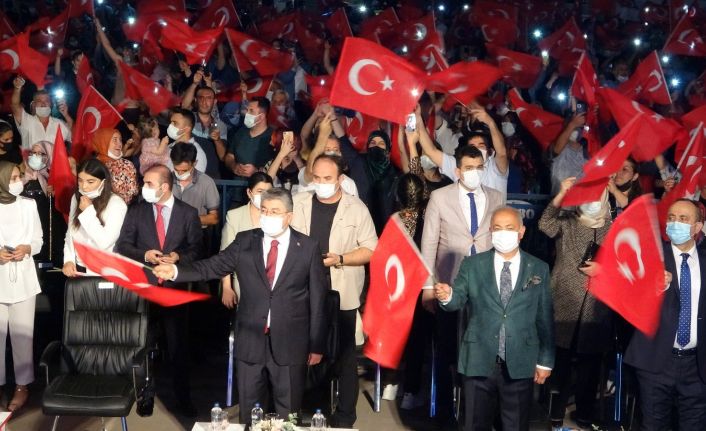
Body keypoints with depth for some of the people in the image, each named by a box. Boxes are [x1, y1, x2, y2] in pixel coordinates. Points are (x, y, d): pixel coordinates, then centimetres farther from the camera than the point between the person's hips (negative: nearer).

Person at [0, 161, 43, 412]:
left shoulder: (28, 205, 0)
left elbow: (38, 240, 7)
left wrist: (27, 248, -13)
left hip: (22, 278, 1)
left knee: (22, 333, 6)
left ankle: (22, 385, 16)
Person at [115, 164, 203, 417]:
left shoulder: (189, 214, 0)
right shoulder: (136, 211, 2)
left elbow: (196, 249, 1)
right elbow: (123, 245, 1)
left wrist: (178, 257, -17)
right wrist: (144, 255, -16)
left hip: (175, 287, -1)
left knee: (178, 344, 8)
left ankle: (183, 398, 21)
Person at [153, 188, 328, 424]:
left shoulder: (308, 247, -3)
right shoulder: (244, 241, 3)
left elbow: (318, 300, -2)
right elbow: (212, 267, -3)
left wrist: (316, 345, -2)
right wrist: (175, 271, -20)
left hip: (290, 343, -2)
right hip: (251, 341, 2)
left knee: (288, 414, 11)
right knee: (249, 412, 14)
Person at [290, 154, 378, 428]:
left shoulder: (356, 208, -2)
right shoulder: (299, 203, 4)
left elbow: (371, 249, -4)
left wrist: (339, 259, -17)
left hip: (341, 295, -2)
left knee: (344, 356, 6)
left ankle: (345, 416, 16)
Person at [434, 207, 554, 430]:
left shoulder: (539, 269, 4)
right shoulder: (472, 265, 4)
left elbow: (545, 318, 5)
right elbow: (458, 300, -2)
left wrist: (545, 360, 4)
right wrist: (447, 296, -26)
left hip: (520, 363, 0)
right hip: (479, 361, 0)